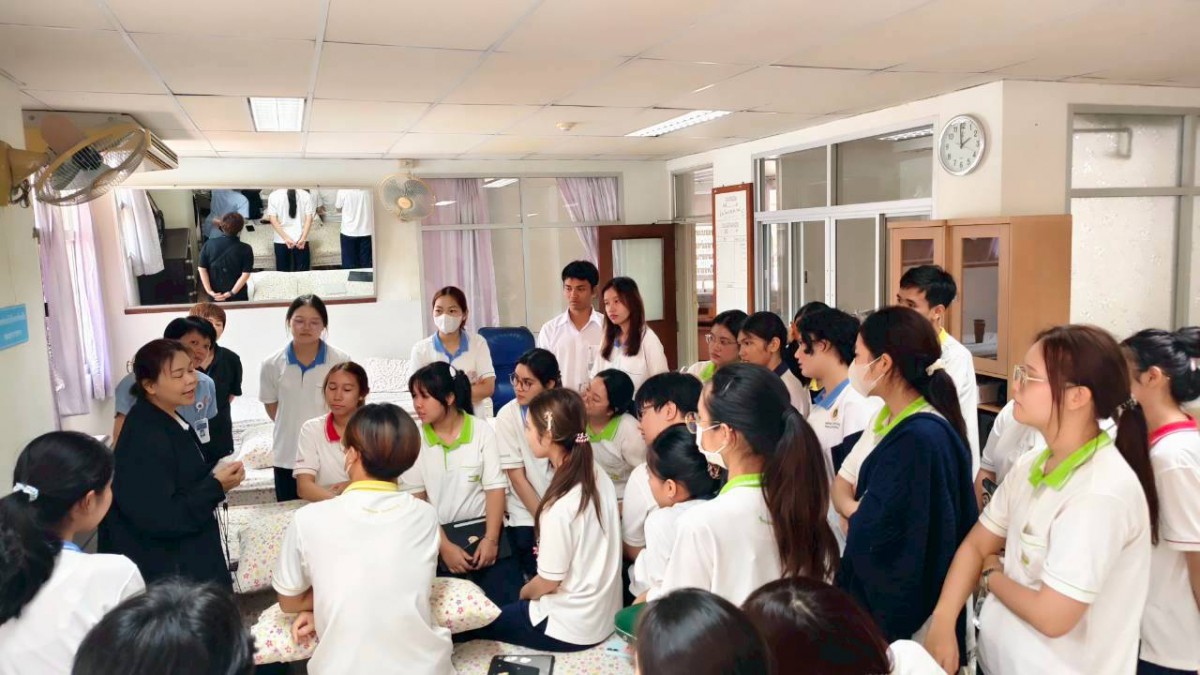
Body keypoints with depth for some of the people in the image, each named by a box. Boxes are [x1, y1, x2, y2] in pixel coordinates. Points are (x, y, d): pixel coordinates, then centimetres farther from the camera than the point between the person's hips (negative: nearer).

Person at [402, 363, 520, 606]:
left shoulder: (482, 431, -4)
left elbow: (495, 487, -4)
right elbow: (415, 499, -5)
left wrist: (491, 539, -13)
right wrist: (444, 546, -12)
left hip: (482, 528, 0)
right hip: (436, 535, 0)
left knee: (507, 602, -5)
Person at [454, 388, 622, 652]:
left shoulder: (559, 506, -29)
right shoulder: (600, 478, -7)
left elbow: (548, 583, -16)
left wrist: (524, 592, 3)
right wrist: (549, 549, 6)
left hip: (571, 629, -7)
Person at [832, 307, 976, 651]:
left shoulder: (922, 438, -27)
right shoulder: (889, 418, 3)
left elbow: (869, 535, -27)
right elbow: (841, 486, 3)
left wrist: (857, 514, -7)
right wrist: (860, 512, -16)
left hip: (899, 609, -8)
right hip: (872, 590, 8)